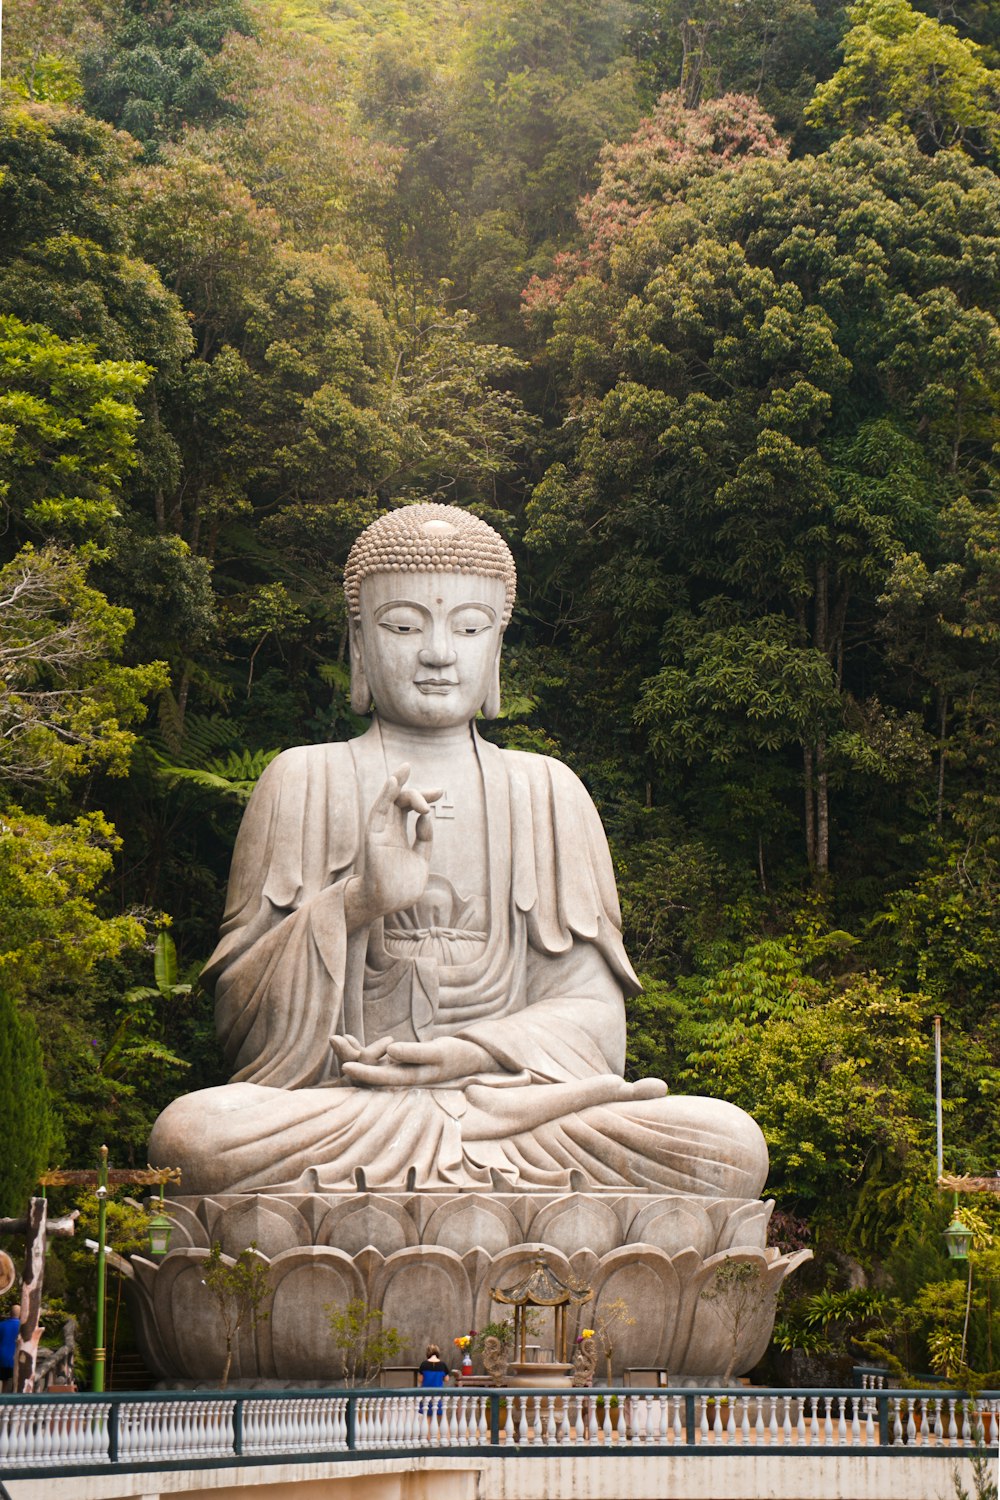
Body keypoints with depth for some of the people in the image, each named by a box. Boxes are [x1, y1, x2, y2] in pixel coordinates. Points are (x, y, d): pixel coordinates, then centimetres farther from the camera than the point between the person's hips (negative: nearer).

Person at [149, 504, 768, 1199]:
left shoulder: (547, 791, 17)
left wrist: (474, 1053, -12)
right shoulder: (303, 782, 13)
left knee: (732, 1144, -27)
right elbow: (241, 1010, 4)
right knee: (193, 1132, -36)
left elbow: (592, 1009, 8)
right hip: (341, 1109, -1)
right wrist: (358, 900, -13)